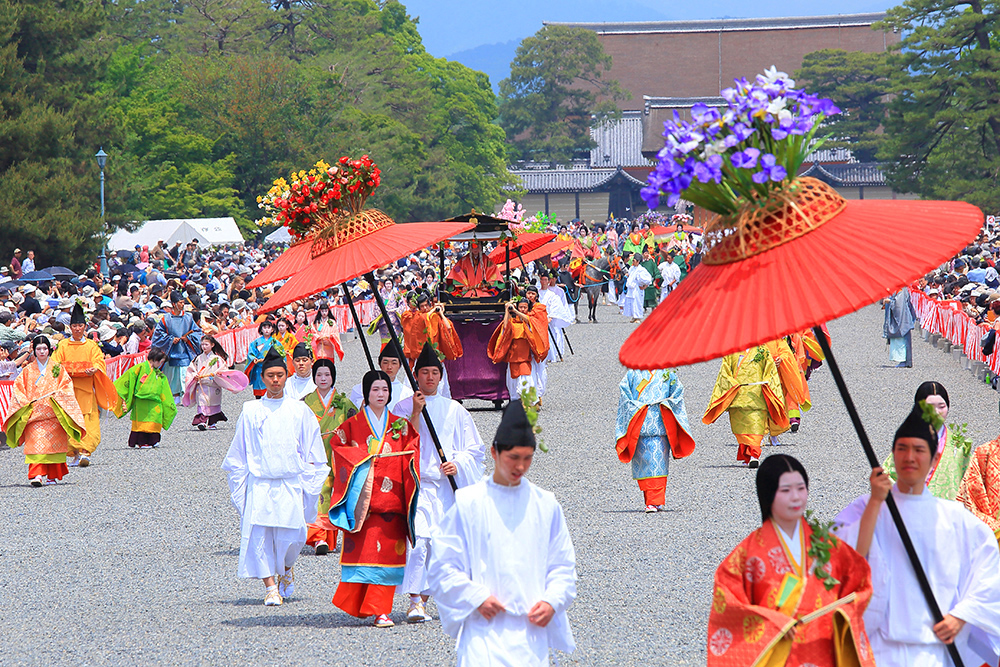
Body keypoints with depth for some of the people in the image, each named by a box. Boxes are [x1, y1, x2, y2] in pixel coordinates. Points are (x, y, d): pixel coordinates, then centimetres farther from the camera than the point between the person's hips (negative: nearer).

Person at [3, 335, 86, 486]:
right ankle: (37, 475, -22)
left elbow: (67, 387, 4)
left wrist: (57, 395, -14)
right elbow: (18, 387, 7)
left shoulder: (57, 369, 9)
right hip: (34, 413, 0)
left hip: (54, 414, 0)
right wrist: (25, 401, -9)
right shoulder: (28, 371, 10)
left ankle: (52, 475, 12)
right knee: (36, 443, -14)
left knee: (53, 444, 1)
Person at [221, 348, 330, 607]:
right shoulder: (251, 411, 8)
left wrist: (308, 485, 4)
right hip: (259, 483, 0)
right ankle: (270, 587, -4)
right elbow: (238, 454, 13)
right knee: (259, 535, -11)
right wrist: (240, 485, 7)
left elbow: (312, 454, 11)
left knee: (291, 535, -8)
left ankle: (286, 570, 23)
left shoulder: (299, 411, 8)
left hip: (291, 483, 0)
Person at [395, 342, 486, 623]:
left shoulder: (454, 410, 13)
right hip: (417, 483, -2)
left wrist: (458, 464, -6)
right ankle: (417, 600, -20)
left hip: (449, 484, 2)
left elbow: (475, 449, 13)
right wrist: (416, 413, -12)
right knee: (417, 539, -18)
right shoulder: (403, 408, 8)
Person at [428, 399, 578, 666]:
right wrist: (476, 597, -10)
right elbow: (443, 565, 2)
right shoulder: (468, 503, 0)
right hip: (485, 627, -3)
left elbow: (562, 564, 14)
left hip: (533, 630, 3)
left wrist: (551, 601, -2)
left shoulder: (546, 505, 9)